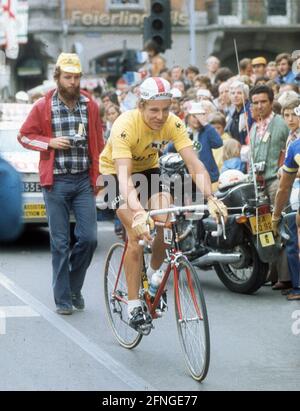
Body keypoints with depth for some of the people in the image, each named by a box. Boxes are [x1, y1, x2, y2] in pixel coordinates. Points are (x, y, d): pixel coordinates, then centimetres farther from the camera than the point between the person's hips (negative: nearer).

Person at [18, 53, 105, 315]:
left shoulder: (90, 106, 6)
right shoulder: (43, 107, -1)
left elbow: (99, 143, 11)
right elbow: (24, 136, 6)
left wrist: (101, 176, 7)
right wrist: (50, 142, -10)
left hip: (84, 180, 2)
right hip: (56, 182, -2)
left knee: (89, 238, -4)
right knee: (60, 242, 1)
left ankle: (74, 286, 19)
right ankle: (63, 298, 10)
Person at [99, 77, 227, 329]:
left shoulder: (173, 124, -24)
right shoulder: (125, 126, -36)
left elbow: (194, 163, -31)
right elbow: (124, 175, -46)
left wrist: (210, 198, -48)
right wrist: (137, 211, -62)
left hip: (148, 168, 4)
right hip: (115, 171, -4)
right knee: (137, 233, -21)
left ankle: (154, 275, 6)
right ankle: (134, 305, -12)